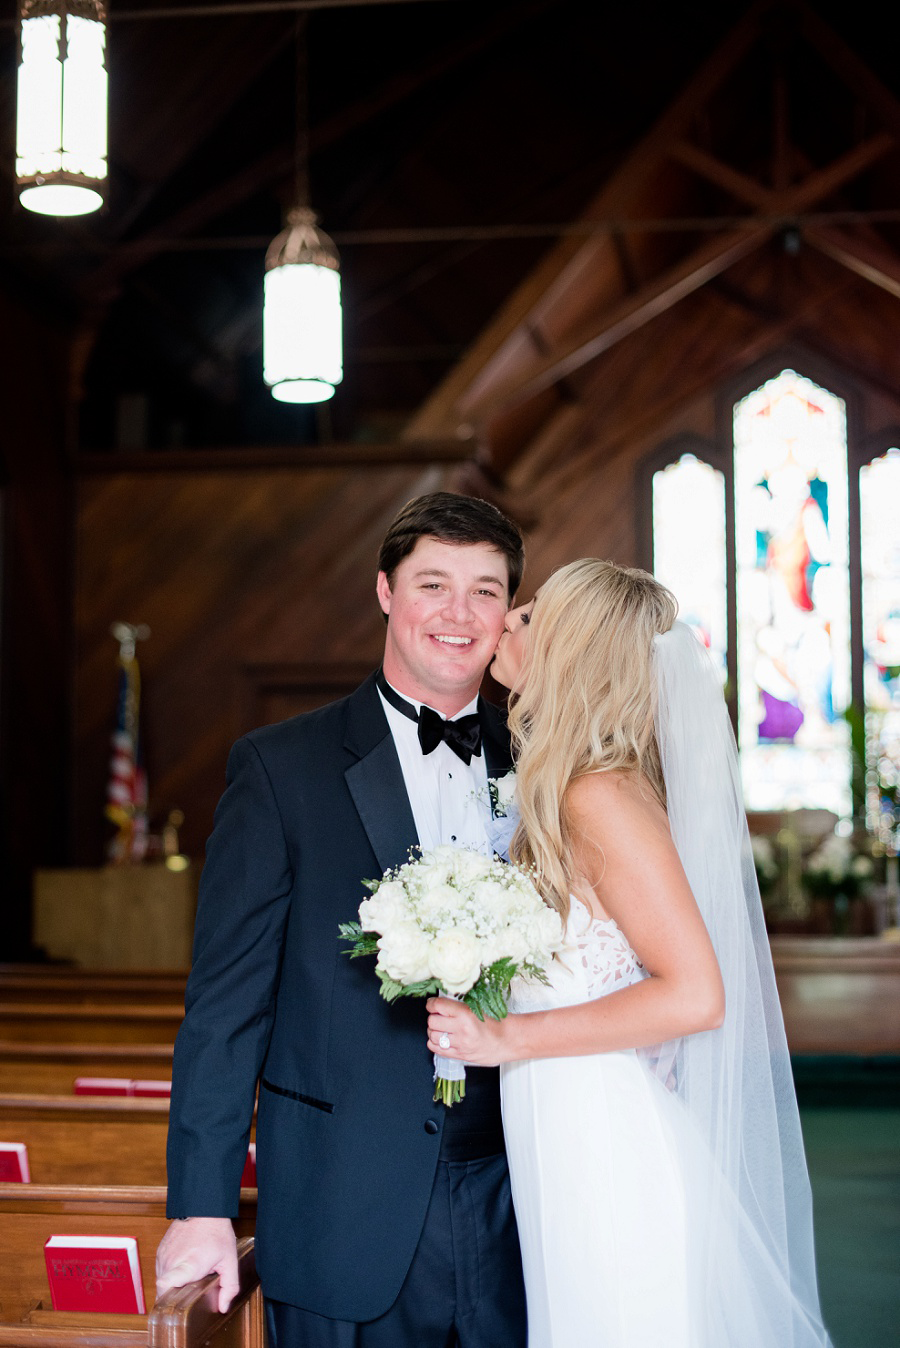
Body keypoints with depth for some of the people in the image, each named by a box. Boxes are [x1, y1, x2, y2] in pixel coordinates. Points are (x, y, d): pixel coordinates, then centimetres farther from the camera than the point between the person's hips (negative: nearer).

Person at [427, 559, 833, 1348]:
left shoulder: (603, 794, -18)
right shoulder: (570, 791, 10)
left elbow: (695, 995, -23)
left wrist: (507, 1039, -19)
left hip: (606, 1155, -9)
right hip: (576, 1143, 9)